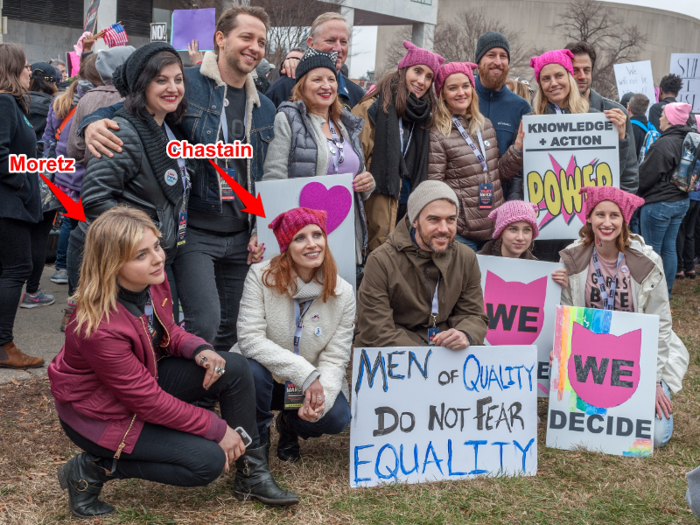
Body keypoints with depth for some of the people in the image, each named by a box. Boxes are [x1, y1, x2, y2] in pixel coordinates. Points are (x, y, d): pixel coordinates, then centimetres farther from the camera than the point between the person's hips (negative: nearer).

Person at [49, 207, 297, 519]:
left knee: (235, 370, -9)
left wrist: (198, 350, -16)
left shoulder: (153, 280, -14)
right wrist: (217, 429, -20)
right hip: (101, 413, -8)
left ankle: (252, 474, 4)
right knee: (208, 461, -15)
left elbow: (167, 331, 8)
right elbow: (148, 400, -27)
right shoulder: (98, 329, -37)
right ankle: (91, 470, -3)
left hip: (146, 373, 8)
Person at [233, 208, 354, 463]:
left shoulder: (343, 293, -8)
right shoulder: (261, 276, -15)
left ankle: (290, 425, 12)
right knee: (251, 371, -35)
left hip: (311, 385, 2)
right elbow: (250, 338, -23)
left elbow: (335, 359, -10)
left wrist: (320, 398, -32)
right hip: (265, 378, -2)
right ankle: (256, 440, -2)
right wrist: (305, 373, -31)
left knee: (337, 417, -26)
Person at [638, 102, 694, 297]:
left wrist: (635, 193, 2)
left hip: (659, 203, -8)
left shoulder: (663, 144, -22)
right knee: (669, 248, 15)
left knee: (652, 250, 1)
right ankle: (667, 291, 22)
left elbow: (645, 177, -15)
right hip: (681, 201, 8)